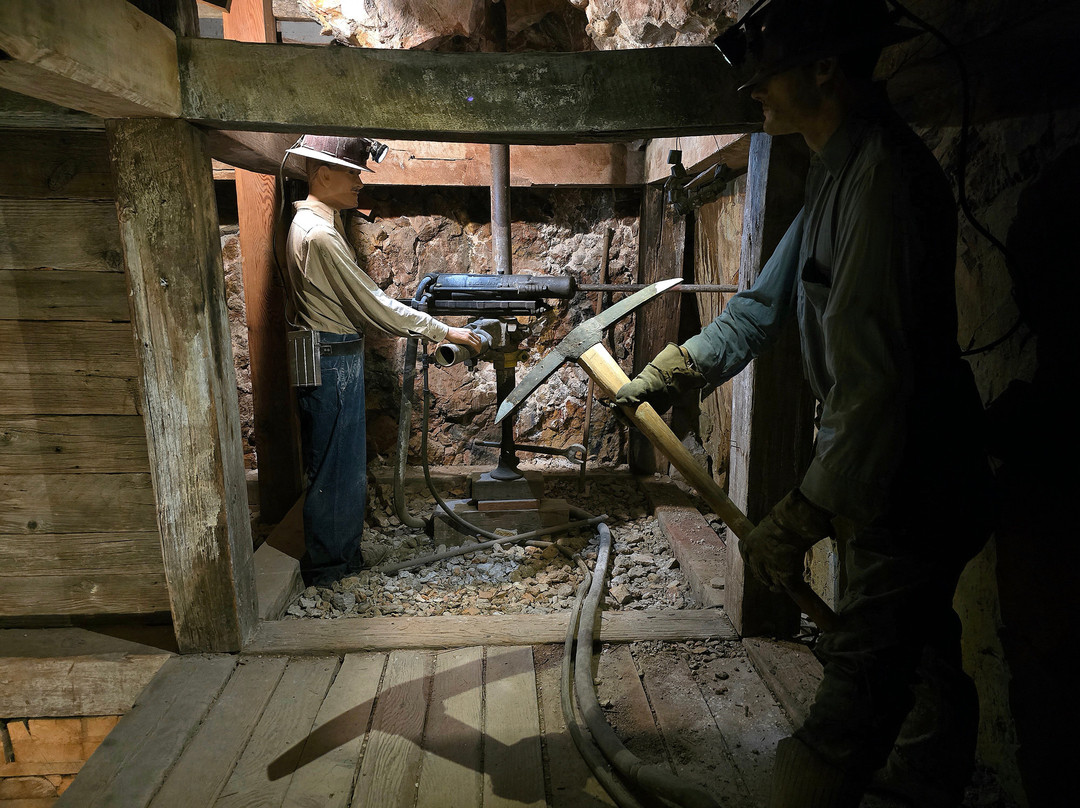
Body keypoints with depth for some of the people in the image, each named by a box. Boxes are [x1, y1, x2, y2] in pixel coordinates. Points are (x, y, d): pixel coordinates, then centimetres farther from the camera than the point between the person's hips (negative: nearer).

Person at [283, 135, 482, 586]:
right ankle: (325, 566, 19)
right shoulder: (319, 233, -21)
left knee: (346, 462, 19)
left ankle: (345, 550, 33)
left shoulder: (315, 222, 13)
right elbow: (372, 303, -20)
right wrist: (444, 332, -15)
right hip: (332, 363, -10)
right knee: (335, 467, 3)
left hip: (334, 358, 10)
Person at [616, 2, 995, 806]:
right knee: (920, 645, 28)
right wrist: (664, 377, 13)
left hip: (912, 484, -11)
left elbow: (873, 379, -30)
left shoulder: (882, 175, -24)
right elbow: (768, 301, 14)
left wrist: (802, 519, -26)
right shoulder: (843, 169, 10)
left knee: (861, 676, -5)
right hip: (907, 475, 11)